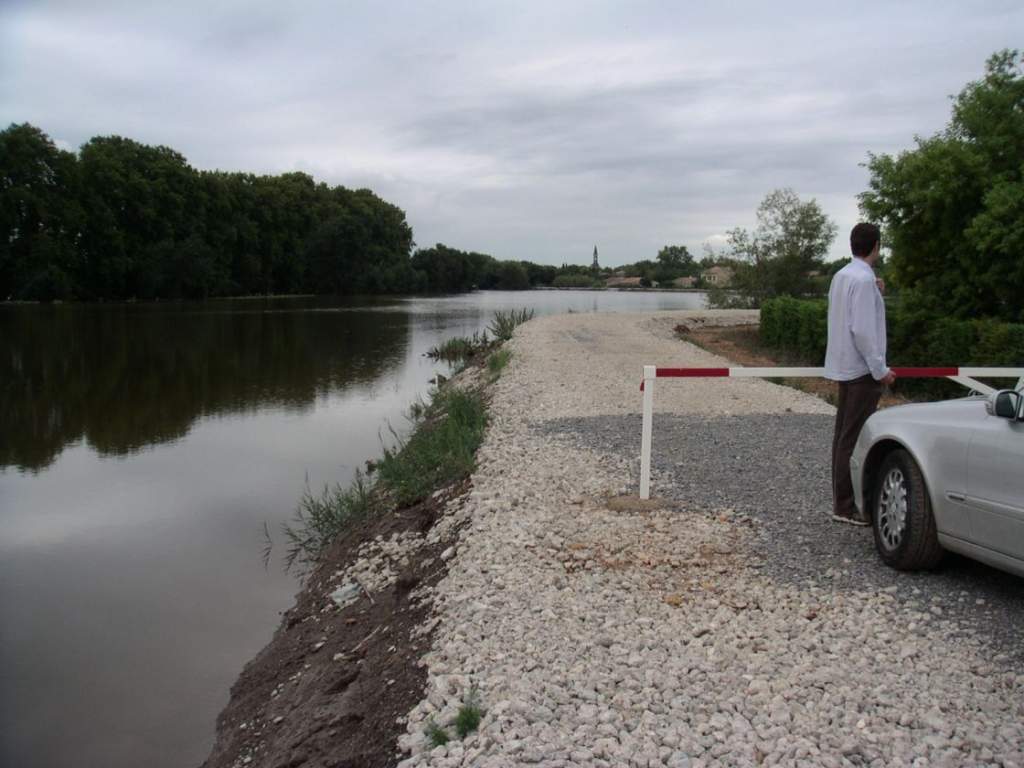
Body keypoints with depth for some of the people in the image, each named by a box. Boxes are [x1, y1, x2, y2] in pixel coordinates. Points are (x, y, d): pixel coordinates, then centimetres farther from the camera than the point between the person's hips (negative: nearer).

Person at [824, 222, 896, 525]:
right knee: (854, 438, -5)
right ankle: (846, 505, -1)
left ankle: (842, 500, 20)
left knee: (844, 435, 13)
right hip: (861, 368, -9)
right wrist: (880, 370, -17)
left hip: (844, 367, 9)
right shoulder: (864, 279, -17)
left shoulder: (841, 276, 10)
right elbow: (862, 330, -22)